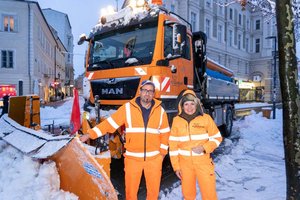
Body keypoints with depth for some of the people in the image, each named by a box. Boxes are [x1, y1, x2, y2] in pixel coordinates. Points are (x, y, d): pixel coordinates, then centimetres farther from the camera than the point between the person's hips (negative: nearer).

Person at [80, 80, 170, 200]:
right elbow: (110, 123, -6)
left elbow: (165, 133, 10)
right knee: (131, 190, 9)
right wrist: (90, 134, -11)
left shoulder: (160, 111, 2)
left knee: (154, 189, 13)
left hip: (154, 158, 2)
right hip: (133, 157, -1)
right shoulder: (128, 108, -5)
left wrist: (163, 151, 6)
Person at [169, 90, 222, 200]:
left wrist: (204, 148, -16)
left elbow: (217, 138, 1)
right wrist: (176, 166, 0)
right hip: (185, 163, 2)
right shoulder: (177, 120, -3)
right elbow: (173, 144, 0)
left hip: (203, 162, -1)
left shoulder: (206, 118, -6)